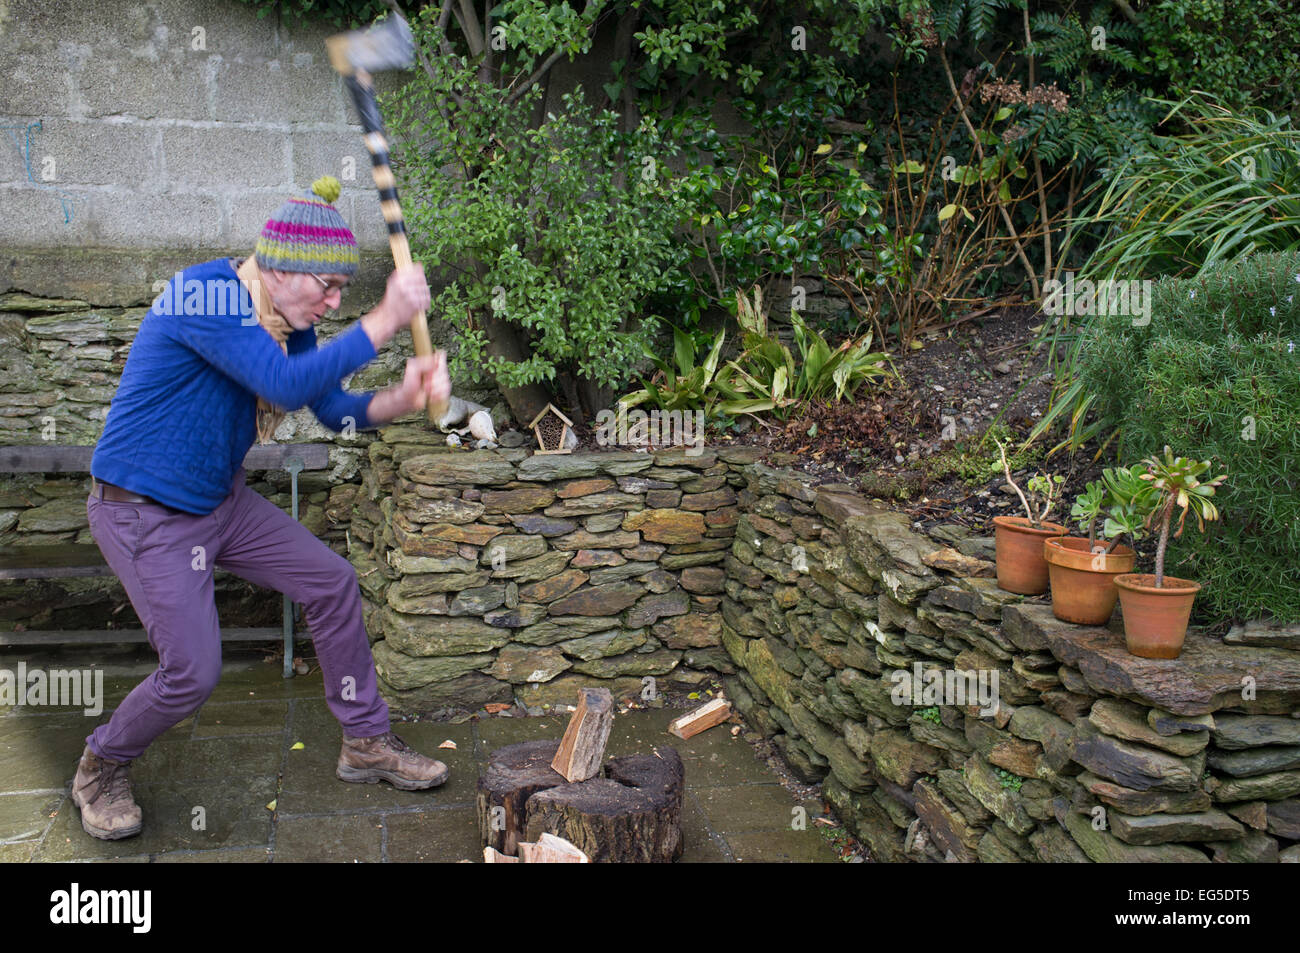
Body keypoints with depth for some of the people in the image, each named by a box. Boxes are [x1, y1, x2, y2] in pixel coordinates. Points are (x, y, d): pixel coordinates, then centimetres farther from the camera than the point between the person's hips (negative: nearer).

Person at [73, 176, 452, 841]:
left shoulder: (290, 322, -1)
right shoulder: (204, 293, -27)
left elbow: (336, 411, -1)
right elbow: (287, 385, -37)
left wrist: (401, 399, -22)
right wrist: (386, 320, -35)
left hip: (222, 502, 8)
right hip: (144, 515, -8)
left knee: (333, 582, 6)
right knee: (192, 672, -10)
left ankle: (366, 741, 21)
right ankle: (100, 769, 21)